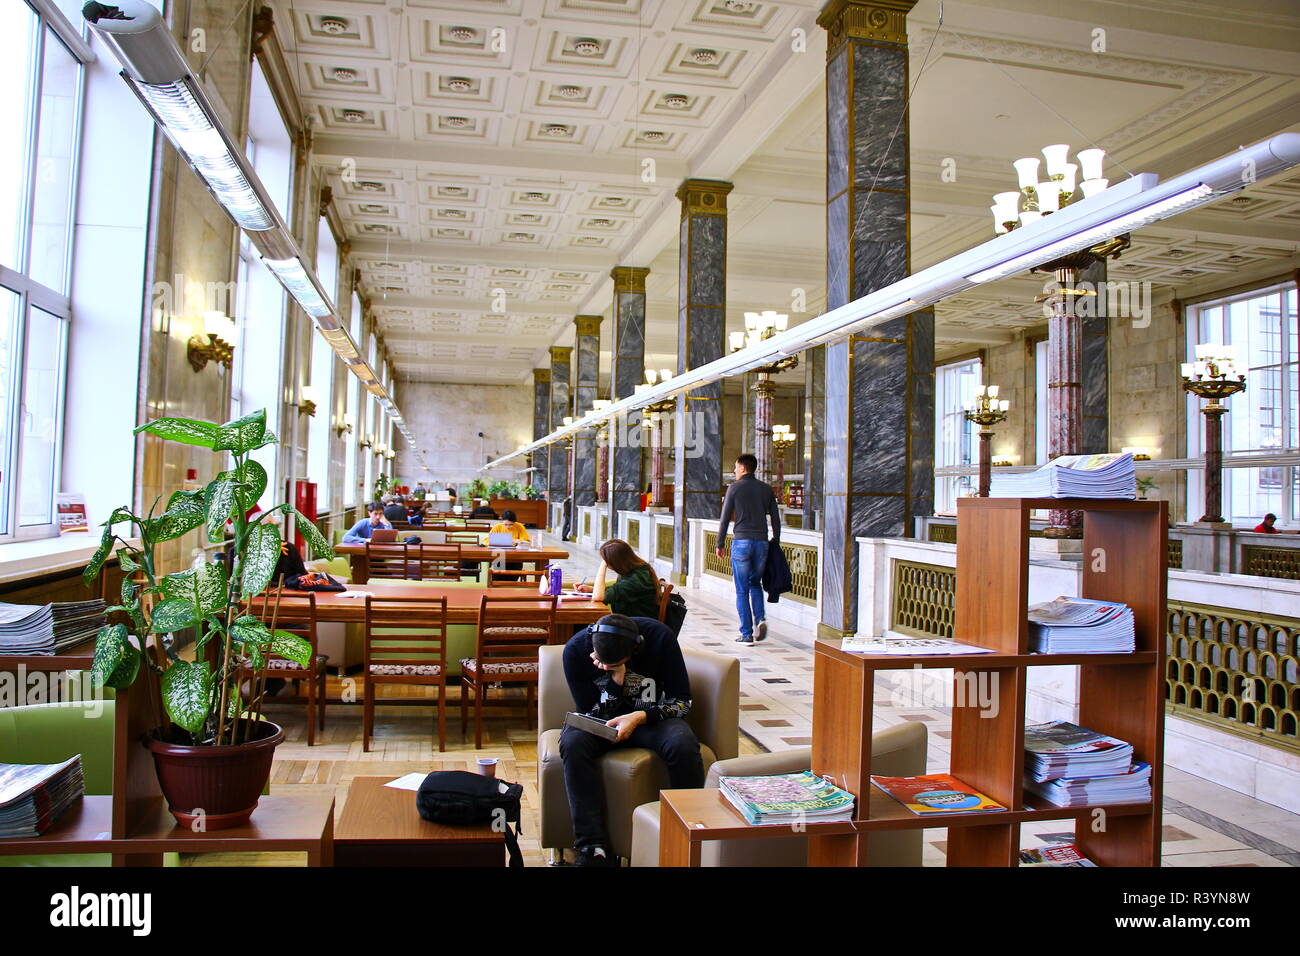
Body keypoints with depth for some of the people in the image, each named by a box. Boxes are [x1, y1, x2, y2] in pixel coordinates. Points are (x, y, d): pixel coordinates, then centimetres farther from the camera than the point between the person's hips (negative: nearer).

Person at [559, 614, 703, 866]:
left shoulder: (659, 637, -19)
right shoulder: (576, 649, -17)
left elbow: (682, 702, -13)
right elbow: (590, 713, -11)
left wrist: (639, 718, -29)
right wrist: (617, 680, -29)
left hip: (651, 717, -1)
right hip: (602, 721, 1)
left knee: (683, 744, -33)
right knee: (573, 741, -33)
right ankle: (593, 847, -29)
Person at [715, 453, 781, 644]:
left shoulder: (735, 487, -2)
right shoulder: (766, 488, 8)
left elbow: (725, 518, -3)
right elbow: (775, 518, 10)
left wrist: (720, 544, 5)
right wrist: (776, 542, 20)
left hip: (741, 542, -4)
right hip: (762, 542, 4)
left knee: (742, 590, 3)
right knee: (756, 583, 21)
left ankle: (746, 634, 3)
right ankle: (760, 618, -1)